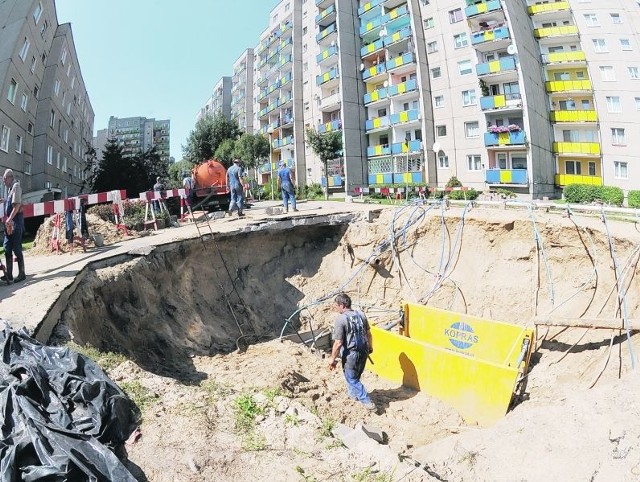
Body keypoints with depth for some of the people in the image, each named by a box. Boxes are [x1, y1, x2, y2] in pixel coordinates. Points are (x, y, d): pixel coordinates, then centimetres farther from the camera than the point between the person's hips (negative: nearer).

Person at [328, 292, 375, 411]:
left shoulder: (340, 319, -21)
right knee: (356, 375, 27)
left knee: (352, 379, 11)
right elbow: (368, 334, 9)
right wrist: (370, 347, 25)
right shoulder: (361, 315, -1)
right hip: (363, 352, 7)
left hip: (350, 354, -7)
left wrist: (332, 358, -9)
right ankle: (353, 393, 47)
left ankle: (367, 402, 10)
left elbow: (338, 343, -20)